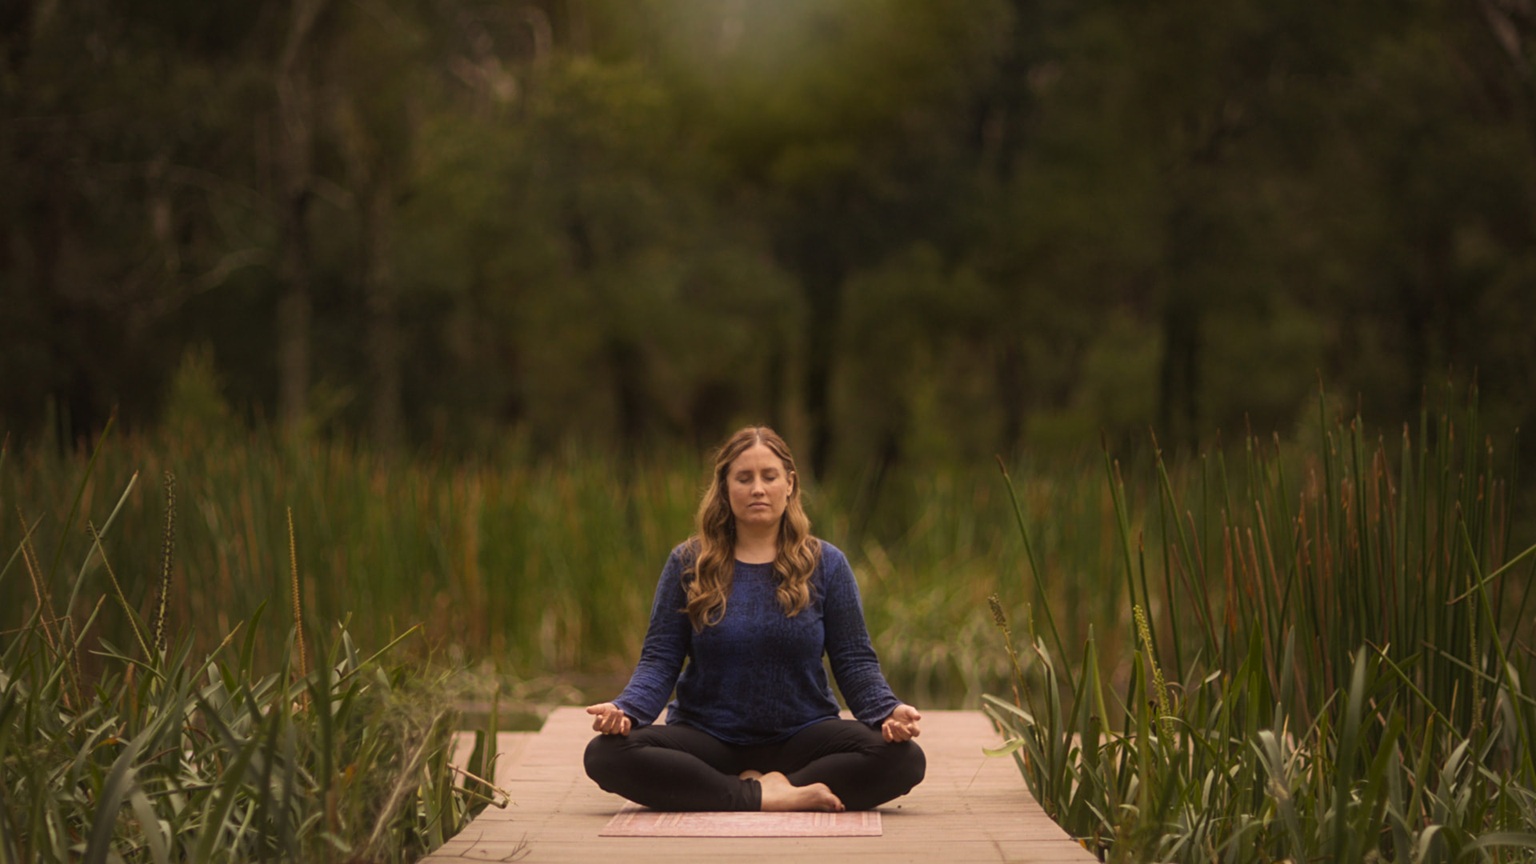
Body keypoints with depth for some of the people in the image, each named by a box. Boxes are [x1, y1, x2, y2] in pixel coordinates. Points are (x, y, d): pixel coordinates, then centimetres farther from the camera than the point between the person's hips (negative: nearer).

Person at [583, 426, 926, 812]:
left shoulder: (825, 564, 5)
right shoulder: (688, 564, 4)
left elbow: (854, 660, 3)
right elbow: (660, 659, 1)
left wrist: (888, 710, -18)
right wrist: (625, 709, -20)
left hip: (801, 736, 0)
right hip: (707, 737, 0)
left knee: (904, 759, -29)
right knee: (606, 754, -30)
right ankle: (767, 796, -29)